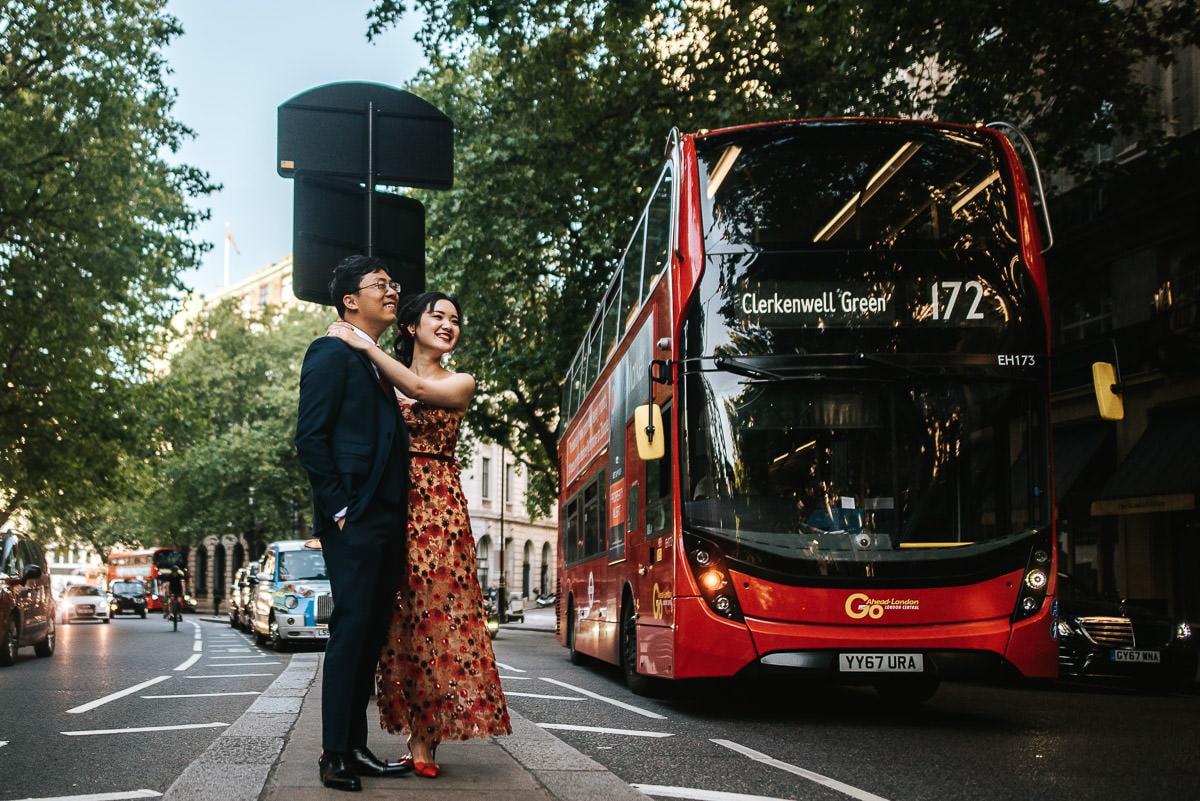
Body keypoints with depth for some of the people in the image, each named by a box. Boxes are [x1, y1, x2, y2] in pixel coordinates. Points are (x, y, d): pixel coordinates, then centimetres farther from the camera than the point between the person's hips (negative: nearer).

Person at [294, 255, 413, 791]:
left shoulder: (379, 367, 23)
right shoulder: (332, 354, -3)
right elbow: (310, 439, -11)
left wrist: (398, 520, 13)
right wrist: (340, 508, -15)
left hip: (387, 524, 8)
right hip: (354, 521, -8)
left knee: (370, 636, 9)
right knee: (351, 631, -9)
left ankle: (355, 749, 14)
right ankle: (335, 755, -4)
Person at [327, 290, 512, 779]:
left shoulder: (460, 383, 10)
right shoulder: (383, 381, 13)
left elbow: (420, 388, -11)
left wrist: (365, 346, -11)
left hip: (439, 510, -1)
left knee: (434, 612, -7)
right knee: (396, 620, 0)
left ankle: (424, 738, -4)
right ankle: (417, 733, 5)